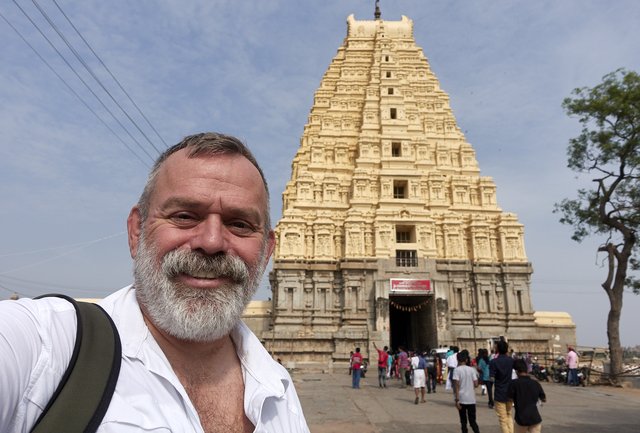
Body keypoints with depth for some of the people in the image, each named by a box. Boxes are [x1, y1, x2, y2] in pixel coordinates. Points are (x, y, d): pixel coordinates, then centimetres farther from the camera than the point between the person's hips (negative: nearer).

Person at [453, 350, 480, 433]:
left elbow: (457, 385, -13)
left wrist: (457, 400, -11)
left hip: (461, 399, -2)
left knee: (463, 421, 10)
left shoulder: (457, 370, -8)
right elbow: (476, 384, 0)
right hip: (471, 399, 2)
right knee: (472, 421, 11)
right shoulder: (471, 369, 0)